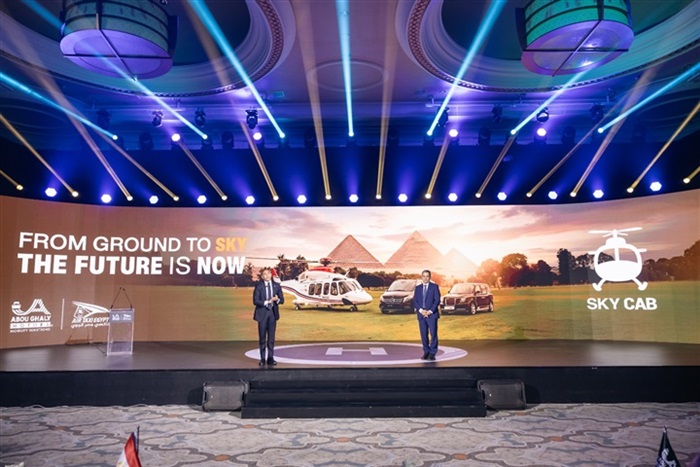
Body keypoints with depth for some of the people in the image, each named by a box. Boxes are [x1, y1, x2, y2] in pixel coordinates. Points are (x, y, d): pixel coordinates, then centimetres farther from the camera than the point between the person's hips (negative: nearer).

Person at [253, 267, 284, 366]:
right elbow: (255, 301, -9)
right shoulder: (258, 286, -3)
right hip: (262, 313, -2)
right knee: (262, 337, 4)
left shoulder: (277, 286, 6)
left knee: (271, 337, 5)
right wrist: (267, 302, -18)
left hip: (273, 313, 2)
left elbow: (282, 300, 5)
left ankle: (270, 358, 11)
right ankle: (262, 358, 13)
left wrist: (277, 299, -16)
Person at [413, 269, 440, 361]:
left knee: (433, 334, -5)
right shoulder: (418, 288, 12)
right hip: (421, 314, 3)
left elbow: (437, 300, -4)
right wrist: (421, 310, -9)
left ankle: (432, 353, 1)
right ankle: (426, 352, 12)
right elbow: (415, 301, 7)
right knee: (424, 334, 3)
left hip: (432, 314, -3)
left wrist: (430, 311, -13)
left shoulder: (434, 286, 3)